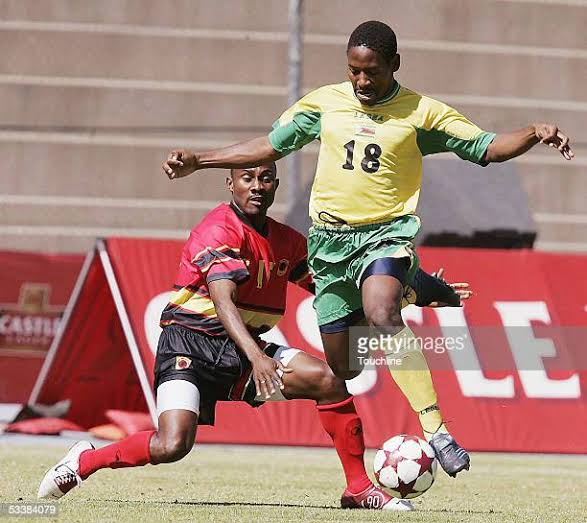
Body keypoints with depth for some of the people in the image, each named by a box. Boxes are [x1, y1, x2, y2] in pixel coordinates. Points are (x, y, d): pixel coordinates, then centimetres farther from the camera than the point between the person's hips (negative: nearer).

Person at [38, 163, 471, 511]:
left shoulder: (286, 241, 9)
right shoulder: (220, 230, -16)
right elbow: (222, 299, -28)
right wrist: (257, 358, -43)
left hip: (247, 347, 7)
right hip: (192, 343, -7)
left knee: (329, 380, -12)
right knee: (172, 445, -24)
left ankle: (358, 488, -1)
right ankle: (84, 462, 0)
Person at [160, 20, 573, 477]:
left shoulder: (421, 113, 1)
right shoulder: (325, 102, 9)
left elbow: (486, 148, 2)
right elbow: (271, 146, 19)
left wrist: (533, 135, -17)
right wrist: (197, 161, 16)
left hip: (386, 234, -4)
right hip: (330, 239, 4)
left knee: (381, 314, -35)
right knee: (341, 367, 5)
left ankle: (436, 430, -39)